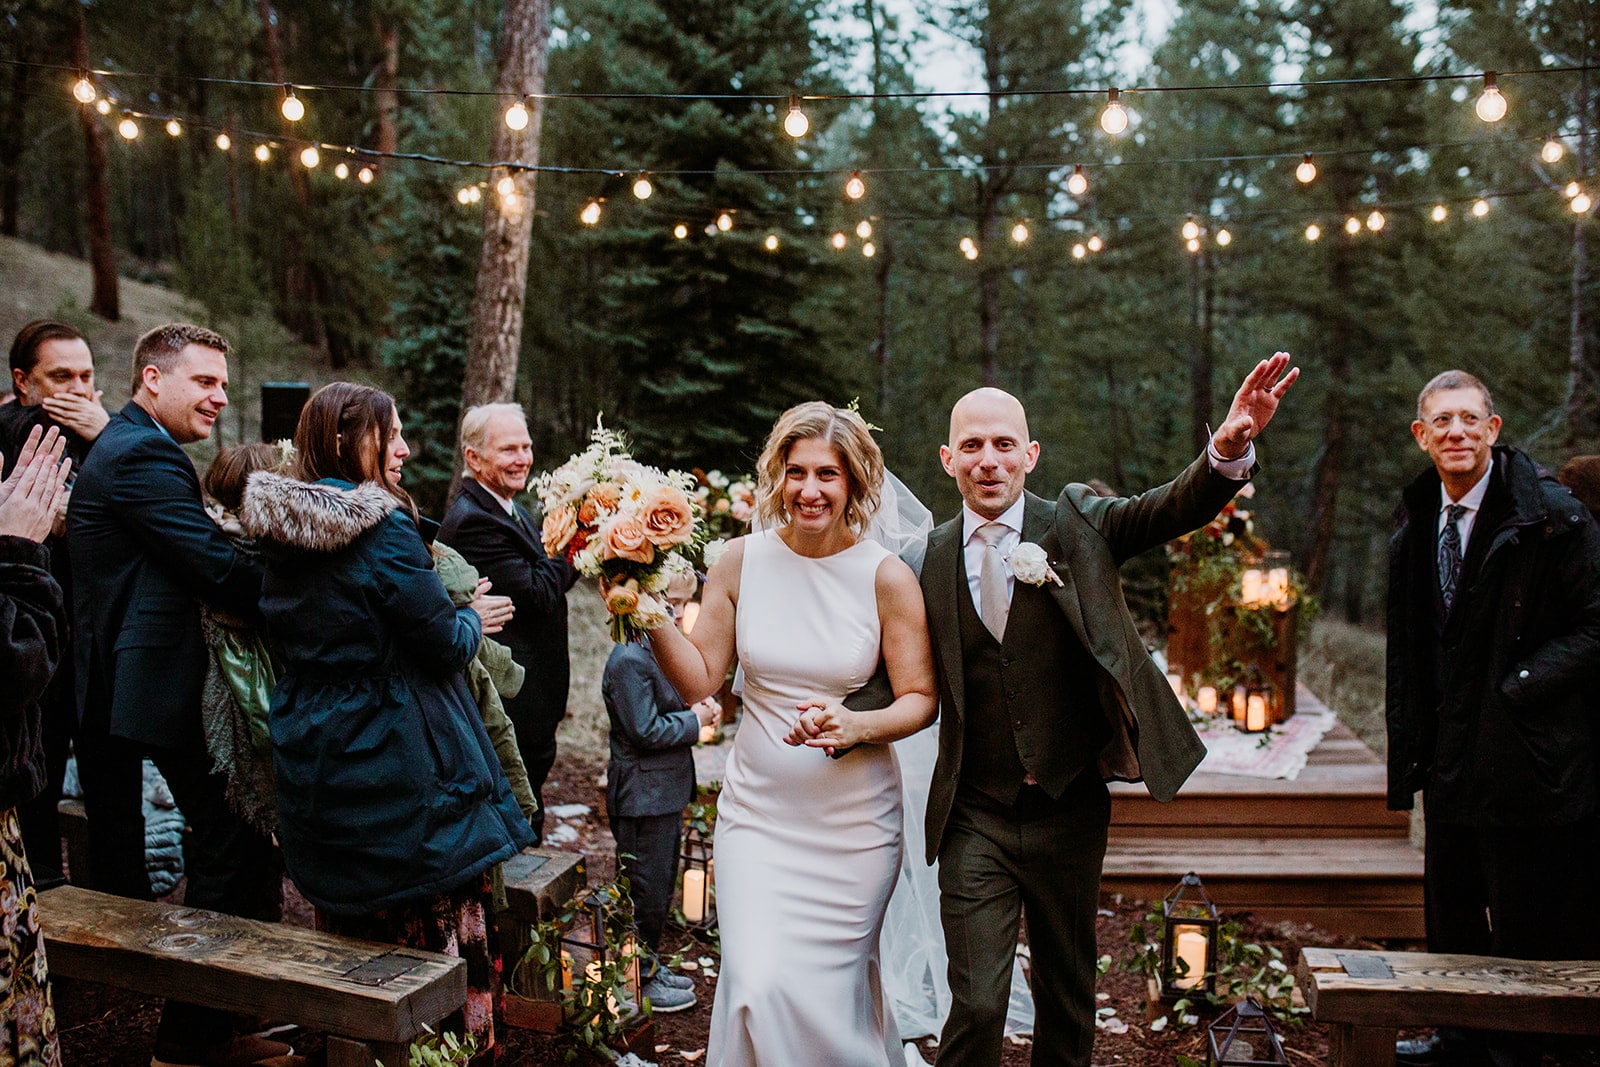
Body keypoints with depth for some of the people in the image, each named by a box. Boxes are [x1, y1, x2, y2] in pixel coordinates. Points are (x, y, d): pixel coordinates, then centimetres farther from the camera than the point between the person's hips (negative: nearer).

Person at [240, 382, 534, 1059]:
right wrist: (473, 619, 5)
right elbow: (444, 646, -17)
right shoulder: (383, 529, -19)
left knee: (349, 931, 20)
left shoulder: (279, 531, 5)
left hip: (310, 757, 8)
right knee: (438, 926, 5)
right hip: (396, 759, -8)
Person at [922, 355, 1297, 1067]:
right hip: (974, 819, 0)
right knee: (976, 1006, -2)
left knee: (1068, 996, 17)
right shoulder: (930, 560, 0)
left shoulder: (1079, 523, -2)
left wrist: (1230, 448, -37)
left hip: (1068, 813, 1)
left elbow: (1180, 506, -17)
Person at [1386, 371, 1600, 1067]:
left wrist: (1520, 685, -19)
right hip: (1451, 760, 7)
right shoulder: (1415, 527, 9)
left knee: (1525, 927, 5)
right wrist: (1410, 749, 12)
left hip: (1524, 753, -6)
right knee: (1450, 915, 18)